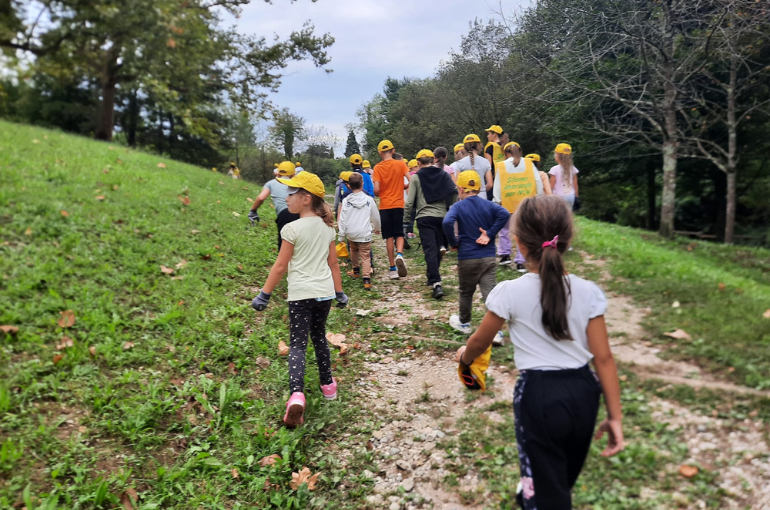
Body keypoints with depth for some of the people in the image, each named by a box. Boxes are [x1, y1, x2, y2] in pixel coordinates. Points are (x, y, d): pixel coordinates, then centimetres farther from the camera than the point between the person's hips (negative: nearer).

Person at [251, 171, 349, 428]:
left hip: (301, 294, -5)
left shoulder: (293, 229, -12)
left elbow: (280, 266, -10)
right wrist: (340, 293, 18)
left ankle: (297, 394, -21)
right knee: (319, 337, 22)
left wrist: (264, 294, -1)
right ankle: (328, 385, 32)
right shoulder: (327, 227, 5)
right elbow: (333, 263, 9)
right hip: (325, 292, 6)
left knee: (298, 344, -4)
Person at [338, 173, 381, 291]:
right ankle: (366, 279, -14)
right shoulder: (369, 200, -3)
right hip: (364, 233, -2)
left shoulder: (346, 201, -4)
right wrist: (377, 228, 27)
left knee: (353, 249, 29)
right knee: (365, 256, -1)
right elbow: (376, 217, 8)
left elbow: (342, 220, -3)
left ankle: (356, 270, 43)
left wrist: (341, 236, 4)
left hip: (351, 233, 2)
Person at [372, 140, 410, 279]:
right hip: (398, 204, 0)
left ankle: (393, 268, 6)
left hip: (384, 206, 0)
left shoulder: (378, 167, -4)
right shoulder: (400, 164, -1)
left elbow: (376, 190, -11)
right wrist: (403, 186, 11)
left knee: (389, 236, 7)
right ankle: (399, 255, -19)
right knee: (399, 233, 11)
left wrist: (378, 194, 11)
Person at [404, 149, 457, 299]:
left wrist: (406, 215, 8)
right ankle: (433, 276, 30)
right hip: (442, 216, 3)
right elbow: (454, 193, 0)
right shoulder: (443, 175, 8)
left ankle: (436, 283, -18)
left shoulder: (416, 177, 1)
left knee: (430, 250, -7)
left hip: (424, 217, -3)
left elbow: (410, 201, -4)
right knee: (438, 248, 17)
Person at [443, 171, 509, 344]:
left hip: (467, 258, -2)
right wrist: (490, 233, -11)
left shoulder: (458, 206, -6)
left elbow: (447, 223, -25)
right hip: (488, 258, 2)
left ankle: (464, 323, 35)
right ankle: (495, 331, -9)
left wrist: (453, 242, -11)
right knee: (490, 293, -1)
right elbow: (504, 214, -16)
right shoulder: (488, 205, 2)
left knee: (466, 292, 17)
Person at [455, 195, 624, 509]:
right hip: (582, 392, 5)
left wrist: (464, 356, 22)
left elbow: (479, 343, -1)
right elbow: (603, 358, -6)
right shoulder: (588, 292, -7)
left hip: (539, 395, -4)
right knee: (563, 476, 30)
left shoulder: (510, 292, -15)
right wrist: (615, 416, 2)